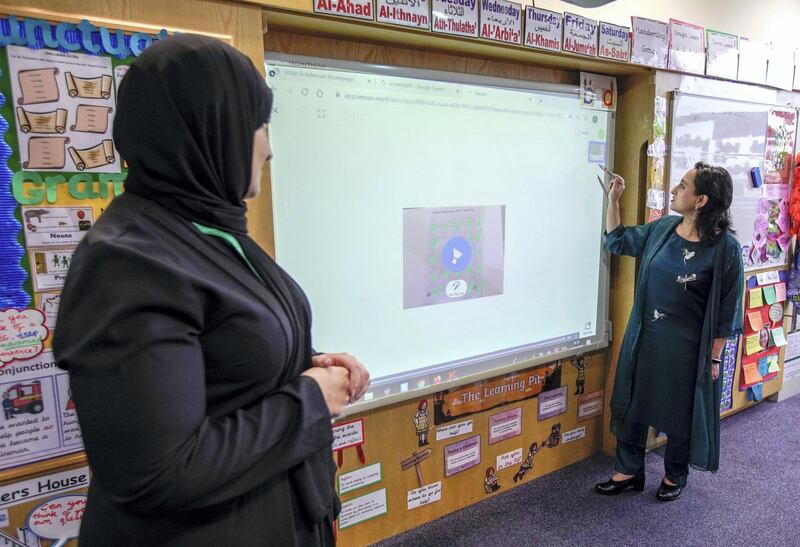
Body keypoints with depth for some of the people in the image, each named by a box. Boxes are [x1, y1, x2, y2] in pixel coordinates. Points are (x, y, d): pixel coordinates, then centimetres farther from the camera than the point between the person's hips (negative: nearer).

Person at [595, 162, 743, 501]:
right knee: (631, 404, 14)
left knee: (680, 412, 15)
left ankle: (674, 476, 39)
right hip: (644, 338, 5)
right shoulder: (663, 228, -2)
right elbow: (617, 242, 12)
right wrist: (613, 199, 1)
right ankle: (629, 471, 33)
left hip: (687, 347, -5)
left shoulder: (724, 247, -16)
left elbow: (726, 310, -11)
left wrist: (714, 358, -8)